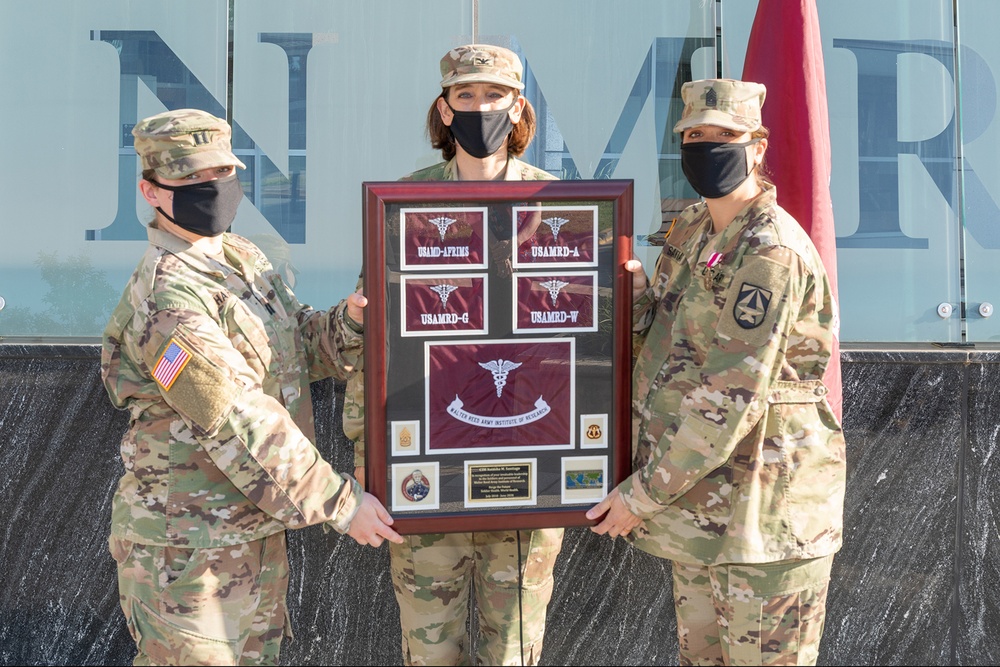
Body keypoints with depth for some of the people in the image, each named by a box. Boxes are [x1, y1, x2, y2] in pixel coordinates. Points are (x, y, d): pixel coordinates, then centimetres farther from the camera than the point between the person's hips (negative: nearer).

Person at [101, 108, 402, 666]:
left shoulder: (244, 258, 6)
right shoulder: (168, 296, -24)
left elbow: (304, 345, 13)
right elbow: (240, 426, -26)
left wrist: (348, 321, -10)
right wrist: (340, 501, -21)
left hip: (257, 529, 9)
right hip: (187, 546, -9)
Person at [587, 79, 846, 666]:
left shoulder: (771, 252, -20)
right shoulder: (692, 229, 9)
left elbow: (734, 397, -24)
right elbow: (667, 338, 17)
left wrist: (644, 493, -20)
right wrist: (631, 286, -4)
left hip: (765, 505, -8)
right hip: (699, 503, 9)